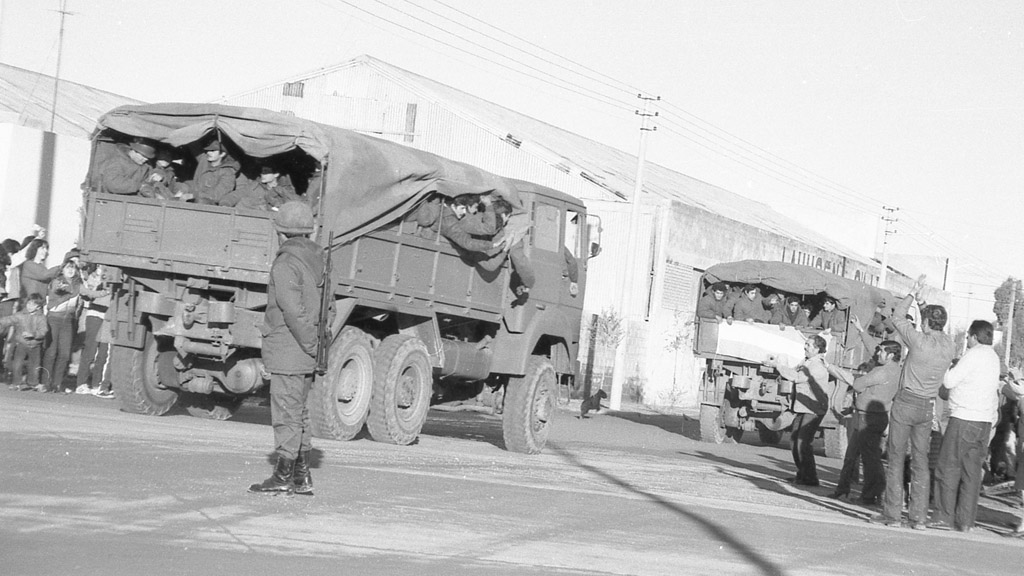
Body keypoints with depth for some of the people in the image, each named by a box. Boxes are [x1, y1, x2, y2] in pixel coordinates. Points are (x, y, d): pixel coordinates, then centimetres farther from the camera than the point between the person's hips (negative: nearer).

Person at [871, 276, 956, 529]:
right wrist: (922, 300, 24)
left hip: (906, 402, -5)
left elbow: (897, 318, -3)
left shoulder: (920, 341, -15)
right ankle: (919, 516, 7)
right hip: (928, 406, 5)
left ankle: (892, 513, 2)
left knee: (896, 459, 1)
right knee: (920, 461, 9)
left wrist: (913, 293, 7)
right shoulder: (949, 346, 0)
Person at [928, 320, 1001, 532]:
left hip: (964, 419, -8)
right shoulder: (994, 357, 15)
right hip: (985, 420, 8)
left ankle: (945, 516, -3)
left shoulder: (974, 354, -11)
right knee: (972, 470, 6)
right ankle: (965, 521, 5)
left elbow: (949, 381, -12)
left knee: (949, 467, -2)